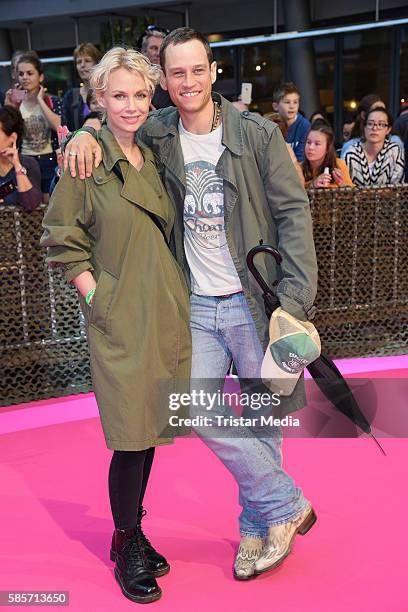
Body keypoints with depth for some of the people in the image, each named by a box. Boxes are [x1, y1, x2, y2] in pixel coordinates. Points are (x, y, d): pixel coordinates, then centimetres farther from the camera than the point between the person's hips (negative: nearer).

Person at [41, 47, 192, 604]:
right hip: (120, 319, -6)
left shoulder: (154, 159, 11)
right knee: (133, 437, -1)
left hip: (165, 312, 6)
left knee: (151, 430, 13)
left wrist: (175, 297, 11)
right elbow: (62, 242, -5)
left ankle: (134, 532, 31)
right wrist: (97, 298, -11)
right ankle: (125, 545, 21)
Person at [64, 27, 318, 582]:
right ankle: (287, 504, 16)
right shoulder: (158, 134, 3)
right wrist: (86, 134, -6)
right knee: (199, 410, -4)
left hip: (255, 301, -3)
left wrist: (294, 298, -14)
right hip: (198, 306, 3)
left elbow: (294, 213, -7)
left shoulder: (258, 134, -6)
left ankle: (258, 525, 27)